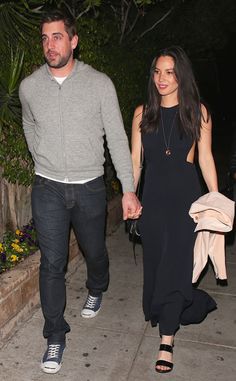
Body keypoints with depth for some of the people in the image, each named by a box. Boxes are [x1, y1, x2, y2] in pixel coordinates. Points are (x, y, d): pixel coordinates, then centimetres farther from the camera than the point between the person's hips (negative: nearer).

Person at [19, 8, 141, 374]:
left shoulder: (100, 83, -7)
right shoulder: (29, 86, -1)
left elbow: (117, 138, -6)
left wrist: (129, 189, -9)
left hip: (89, 188, 0)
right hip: (48, 189, 1)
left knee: (95, 252, 18)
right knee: (52, 264, 1)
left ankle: (96, 291, 52)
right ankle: (55, 337, 17)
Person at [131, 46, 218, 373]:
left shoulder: (197, 111, 0)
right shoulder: (143, 112, 6)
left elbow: (205, 158, 2)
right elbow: (135, 158, 7)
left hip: (186, 195, -3)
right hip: (153, 195, 3)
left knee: (175, 264, -4)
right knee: (155, 263, 11)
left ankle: (167, 341, 7)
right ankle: (192, 304, 40)